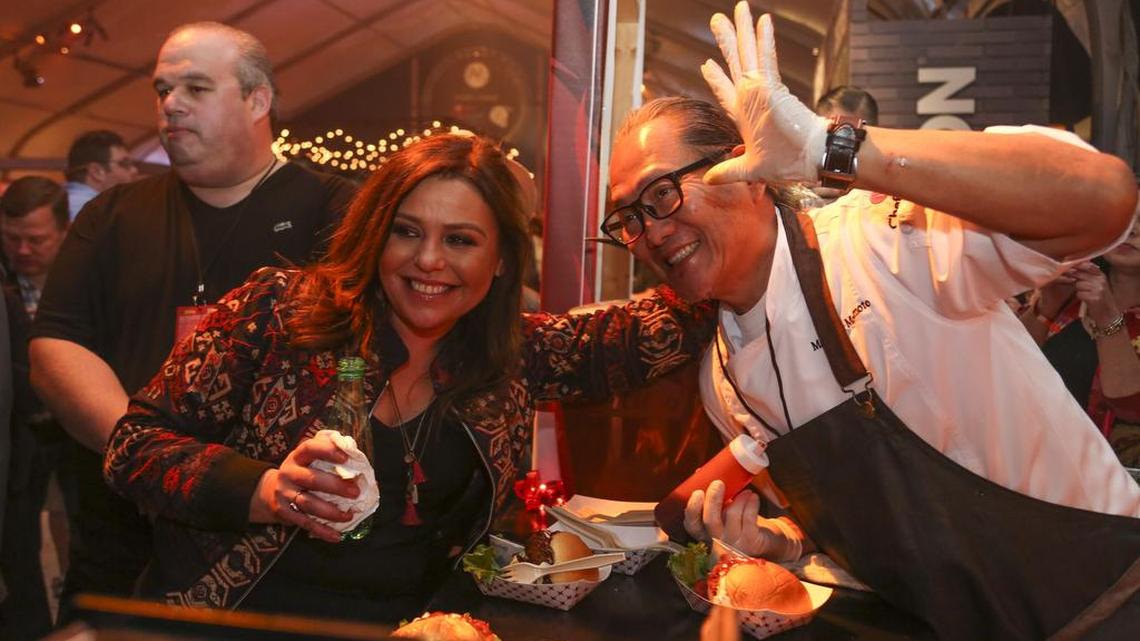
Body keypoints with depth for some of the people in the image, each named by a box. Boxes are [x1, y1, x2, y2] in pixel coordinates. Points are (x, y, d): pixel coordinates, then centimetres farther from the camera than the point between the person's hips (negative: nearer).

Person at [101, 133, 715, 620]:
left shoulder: (516, 357, 4)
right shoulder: (278, 310, -4)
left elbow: (662, 330, 2)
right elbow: (135, 443, -3)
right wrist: (265, 492, -19)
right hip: (234, 616, -1)